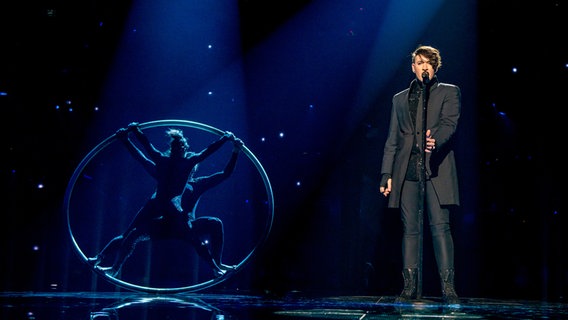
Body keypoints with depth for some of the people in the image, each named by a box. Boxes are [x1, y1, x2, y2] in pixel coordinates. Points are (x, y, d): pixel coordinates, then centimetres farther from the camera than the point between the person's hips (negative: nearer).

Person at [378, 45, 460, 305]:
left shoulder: (449, 92, 12)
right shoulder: (400, 99, 21)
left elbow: (449, 123, -6)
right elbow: (392, 140, 17)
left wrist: (436, 140, -29)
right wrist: (386, 174, 7)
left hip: (437, 168, -3)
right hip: (407, 171, 3)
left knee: (440, 227, -9)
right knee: (410, 229, 2)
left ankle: (448, 287, -7)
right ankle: (410, 286, 6)